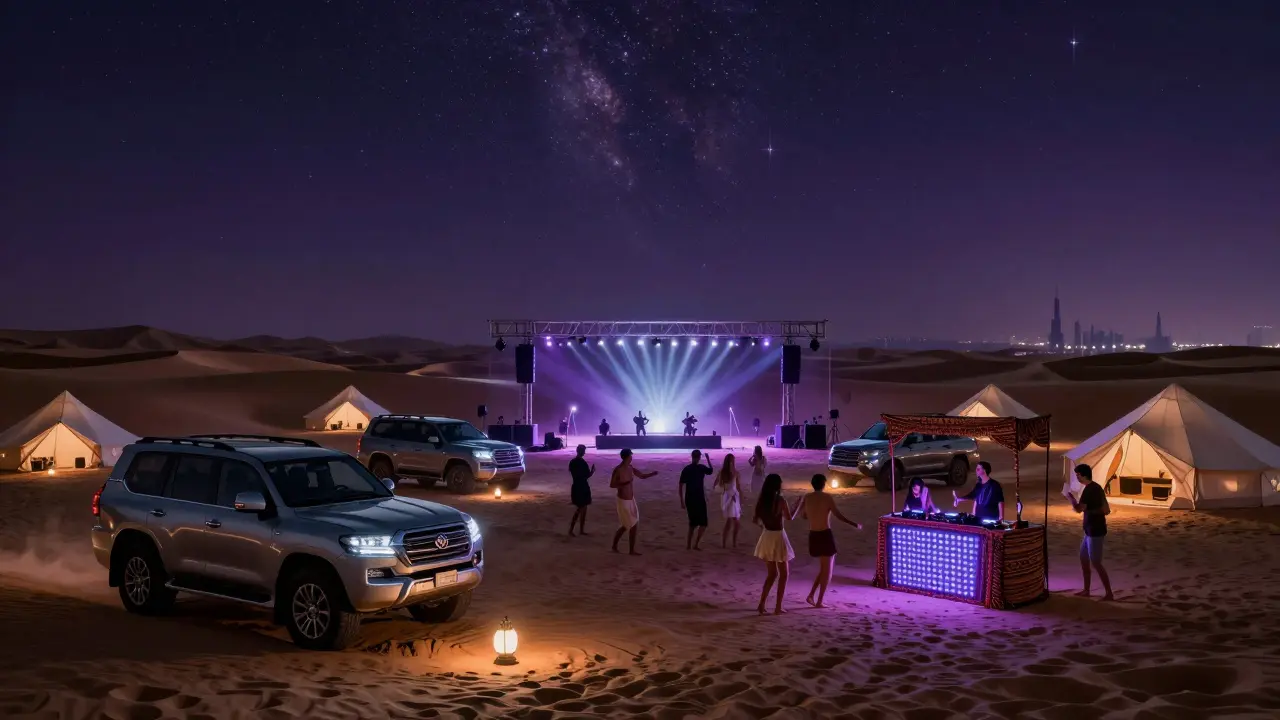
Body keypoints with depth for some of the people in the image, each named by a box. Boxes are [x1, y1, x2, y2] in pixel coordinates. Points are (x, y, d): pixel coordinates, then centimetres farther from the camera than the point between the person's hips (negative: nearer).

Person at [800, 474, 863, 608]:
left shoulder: (807, 498, 3)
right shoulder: (827, 497, -10)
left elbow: (804, 515, 15)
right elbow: (839, 516, -15)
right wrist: (855, 524, -8)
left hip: (813, 536, 5)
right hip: (825, 535, -5)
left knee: (824, 568, 20)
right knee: (827, 570, 7)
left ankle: (811, 595, 12)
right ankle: (819, 601, 5)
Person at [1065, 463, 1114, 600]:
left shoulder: (1089, 489, -18)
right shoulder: (1096, 488, 12)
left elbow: (1078, 509, -24)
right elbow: (1107, 510, 17)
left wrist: (1069, 496, -10)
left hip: (1095, 532, -10)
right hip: (1091, 531, 10)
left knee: (1096, 563, -5)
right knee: (1083, 559, 15)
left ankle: (1109, 594, -1)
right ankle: (1086, 590, 21)